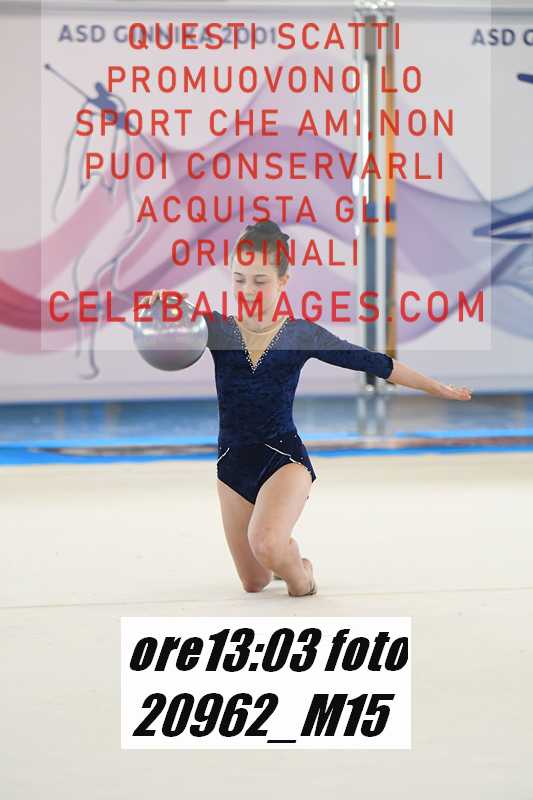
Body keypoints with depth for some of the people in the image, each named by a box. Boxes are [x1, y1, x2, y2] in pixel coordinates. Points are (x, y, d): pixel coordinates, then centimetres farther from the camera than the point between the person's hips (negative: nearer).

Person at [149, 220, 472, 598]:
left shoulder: (302, 335, -5)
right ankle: (286, 549, 50)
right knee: (253, 583, 14)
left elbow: (375, 363, 2)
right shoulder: (216, 328, -4)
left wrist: (440, 388, 8)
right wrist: (161, 301, -32)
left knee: (266, 543, -34)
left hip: (284, 457, -3)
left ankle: (301, 576, 1)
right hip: (232, 463, 3)